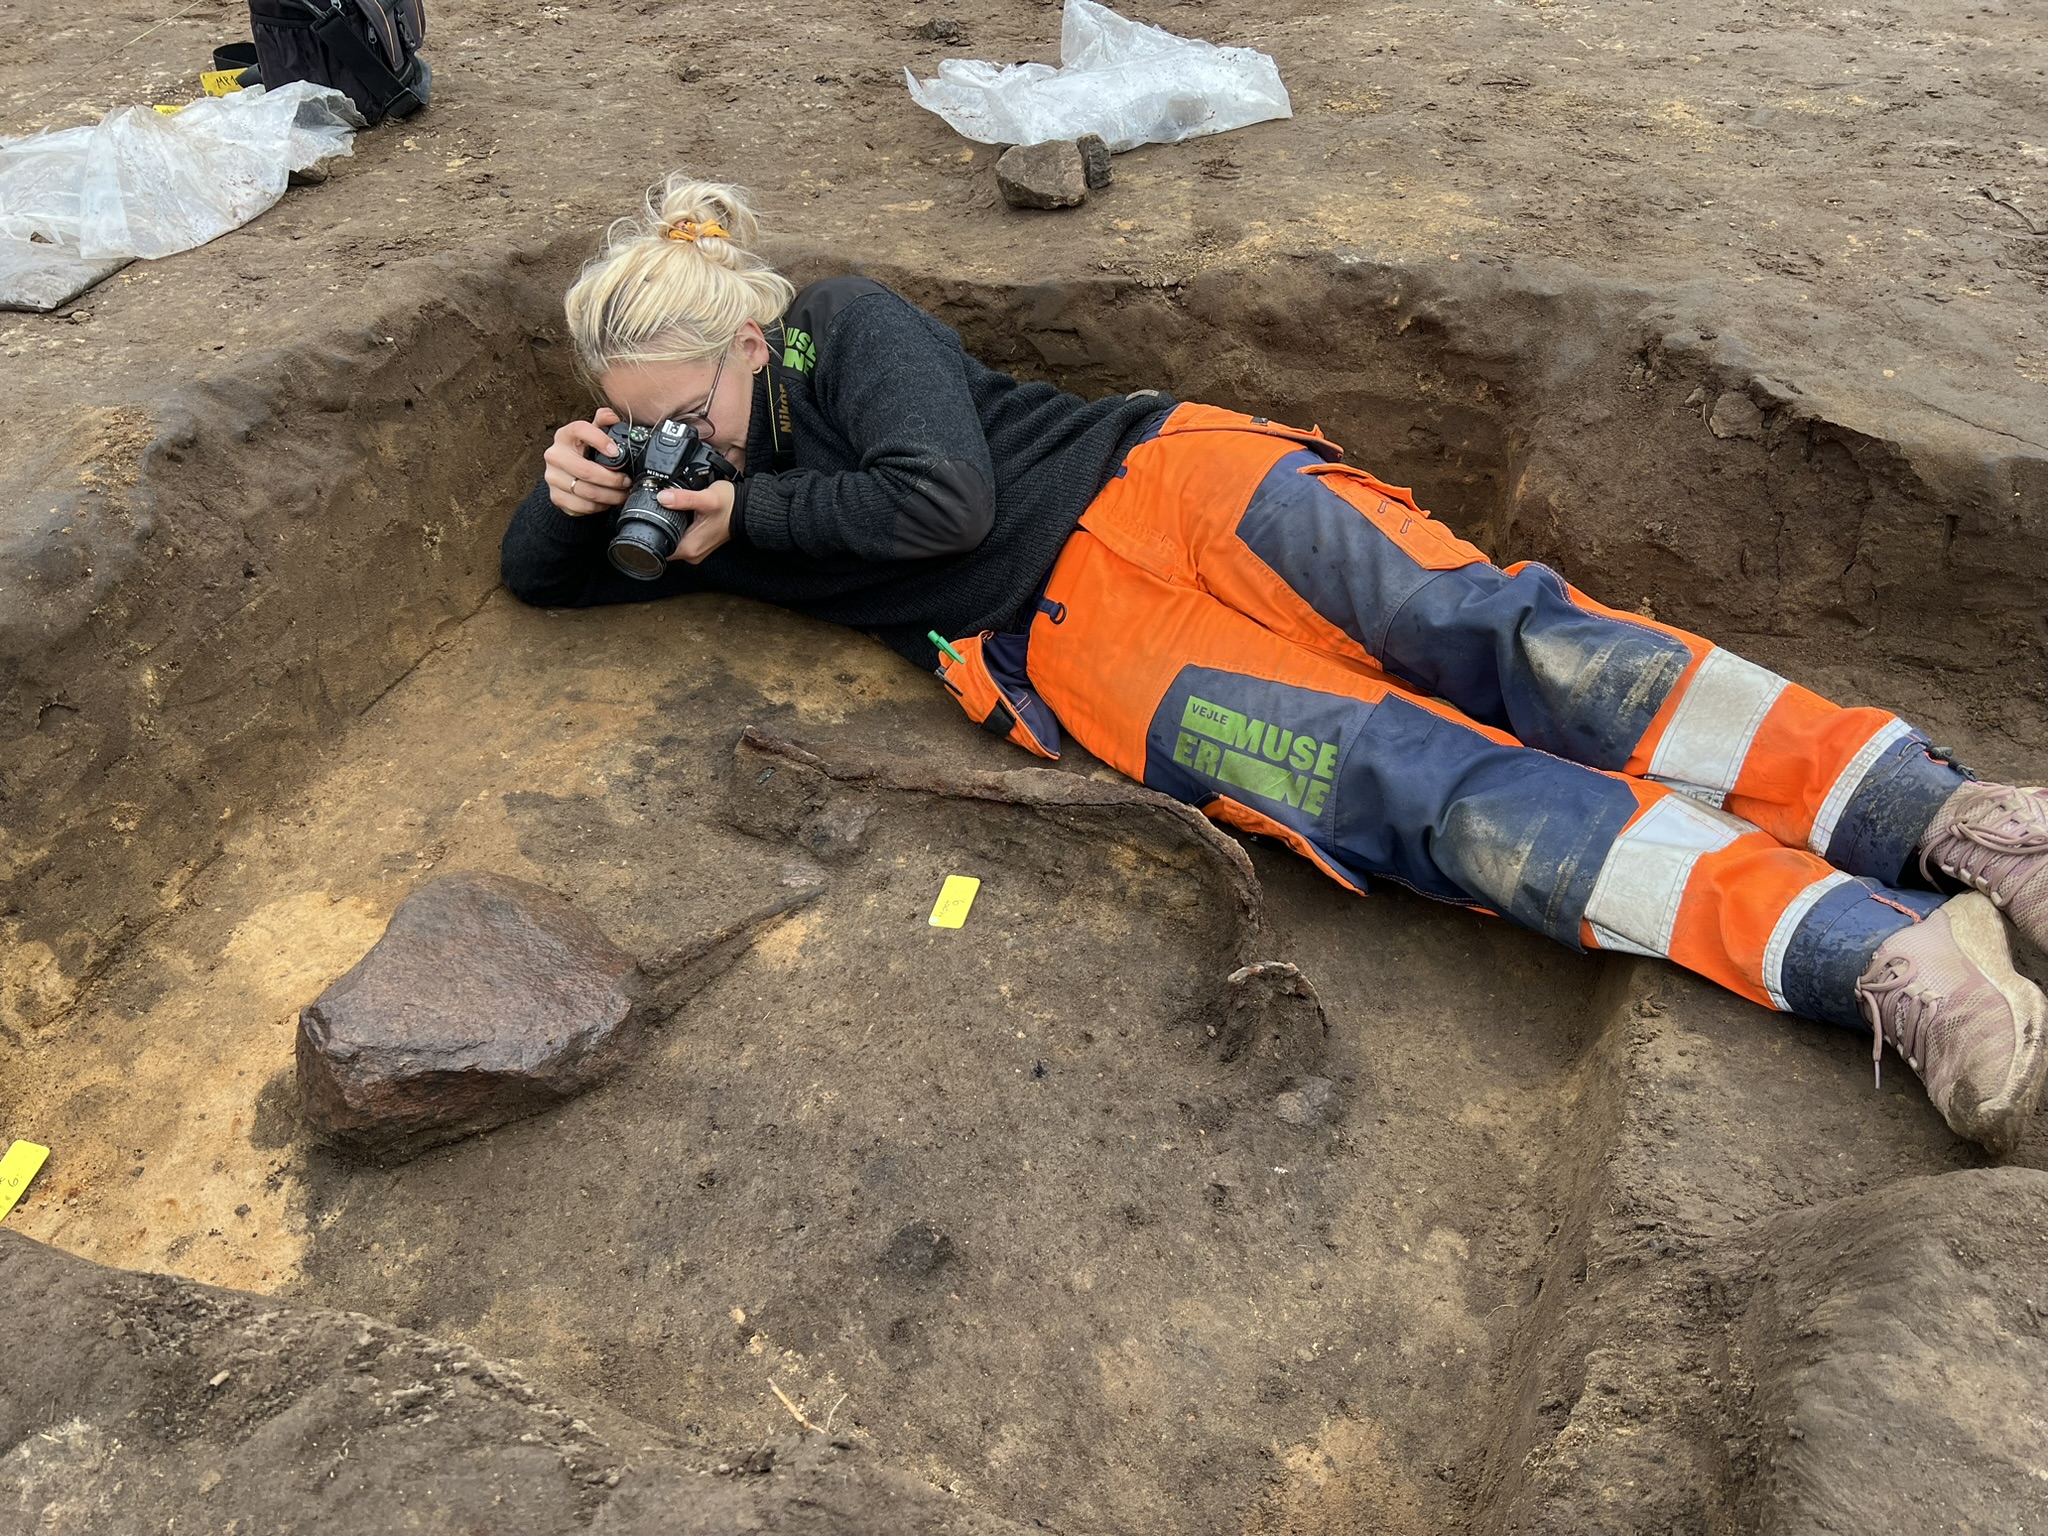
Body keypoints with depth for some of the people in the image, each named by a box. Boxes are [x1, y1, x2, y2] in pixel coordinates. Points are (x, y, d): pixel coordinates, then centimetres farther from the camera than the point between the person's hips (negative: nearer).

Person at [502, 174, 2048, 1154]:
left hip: (1156, 480, -1)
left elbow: (941, 495, -11)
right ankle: (1875, 949, -31)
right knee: (1428, 790, -21)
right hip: (1075, 650, 2)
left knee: (1486, 628, -24)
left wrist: (748, 518, 1)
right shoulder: (715, 488, 22)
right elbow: (544, 576, 29)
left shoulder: (845, 325, 5)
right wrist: (572, 488, 7)